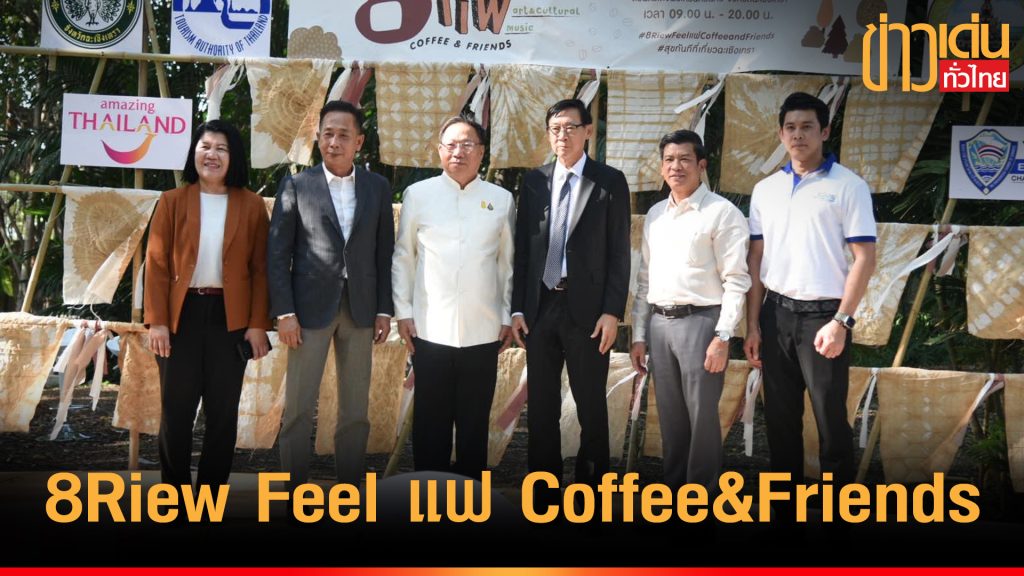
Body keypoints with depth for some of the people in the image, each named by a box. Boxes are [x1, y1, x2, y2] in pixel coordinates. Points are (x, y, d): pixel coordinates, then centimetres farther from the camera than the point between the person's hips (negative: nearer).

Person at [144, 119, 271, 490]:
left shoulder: (251, 205, 2)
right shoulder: (173, 202, 2)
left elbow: (260, 269, 1)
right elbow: (157, 263, -1)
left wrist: (258, 324, -5)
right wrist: (156, 321, -7)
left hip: (230, 317, 0)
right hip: (182, 315, 0)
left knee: (223, 411, 8)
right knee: (176, 409, 6)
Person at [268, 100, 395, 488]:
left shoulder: (377, 187, 7)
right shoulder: (296, 186, 0)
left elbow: (384, 252, 8)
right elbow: (278, 253, -2)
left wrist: (384, 310, 3)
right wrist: (284, 312, -9)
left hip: (360, 308, 3)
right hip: (310, 307, -2)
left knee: (356, 411, 8)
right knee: (298, 409, 0)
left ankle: (350, 487, 19)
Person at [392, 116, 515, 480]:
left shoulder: (501, 199, 6)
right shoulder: (418, 194, 4)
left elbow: (508, 262, 10)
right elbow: (403, 257, 7)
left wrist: (508, 316, 8)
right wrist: (403, 312, 2)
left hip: (484, 330, 1)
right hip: (431, 329, -1)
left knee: (475, 419, 9)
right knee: (431, 419, 7)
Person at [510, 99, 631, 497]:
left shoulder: (610, 182, 0)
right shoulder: (533, 182, 8)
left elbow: (619, 252, -3)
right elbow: (521, 249, 8)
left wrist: (612, 311, -10)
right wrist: (517, 308, 3)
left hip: (587, 308, -3)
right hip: (540, 306, 3)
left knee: (591, 404, 5)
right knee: (541, 404, 10)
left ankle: (591, 482, 17)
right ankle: (543, 486, 22)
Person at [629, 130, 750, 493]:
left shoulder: (722, 213, -5)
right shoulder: (655, 214, 14)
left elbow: (736, 281, -9)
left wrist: (723, 338, -15)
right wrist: (638, 335, 13)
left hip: (700, 322, -6)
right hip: (660, 323, 6)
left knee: (702, 417, 0)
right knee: (670, 417, 12)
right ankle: (673, 487, 24)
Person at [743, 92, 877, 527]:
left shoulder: (848, 186, -4)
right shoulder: (765, 190, 9)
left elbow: (865, 259, -8)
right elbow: (756, 261, 10)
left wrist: (840, 321, -15)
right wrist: (752, 325, 4)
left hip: (822, 314, -4)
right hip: (776, 314, 5)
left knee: (830, 421, 2)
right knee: (780, 419, 11)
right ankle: (783, 511, 23)